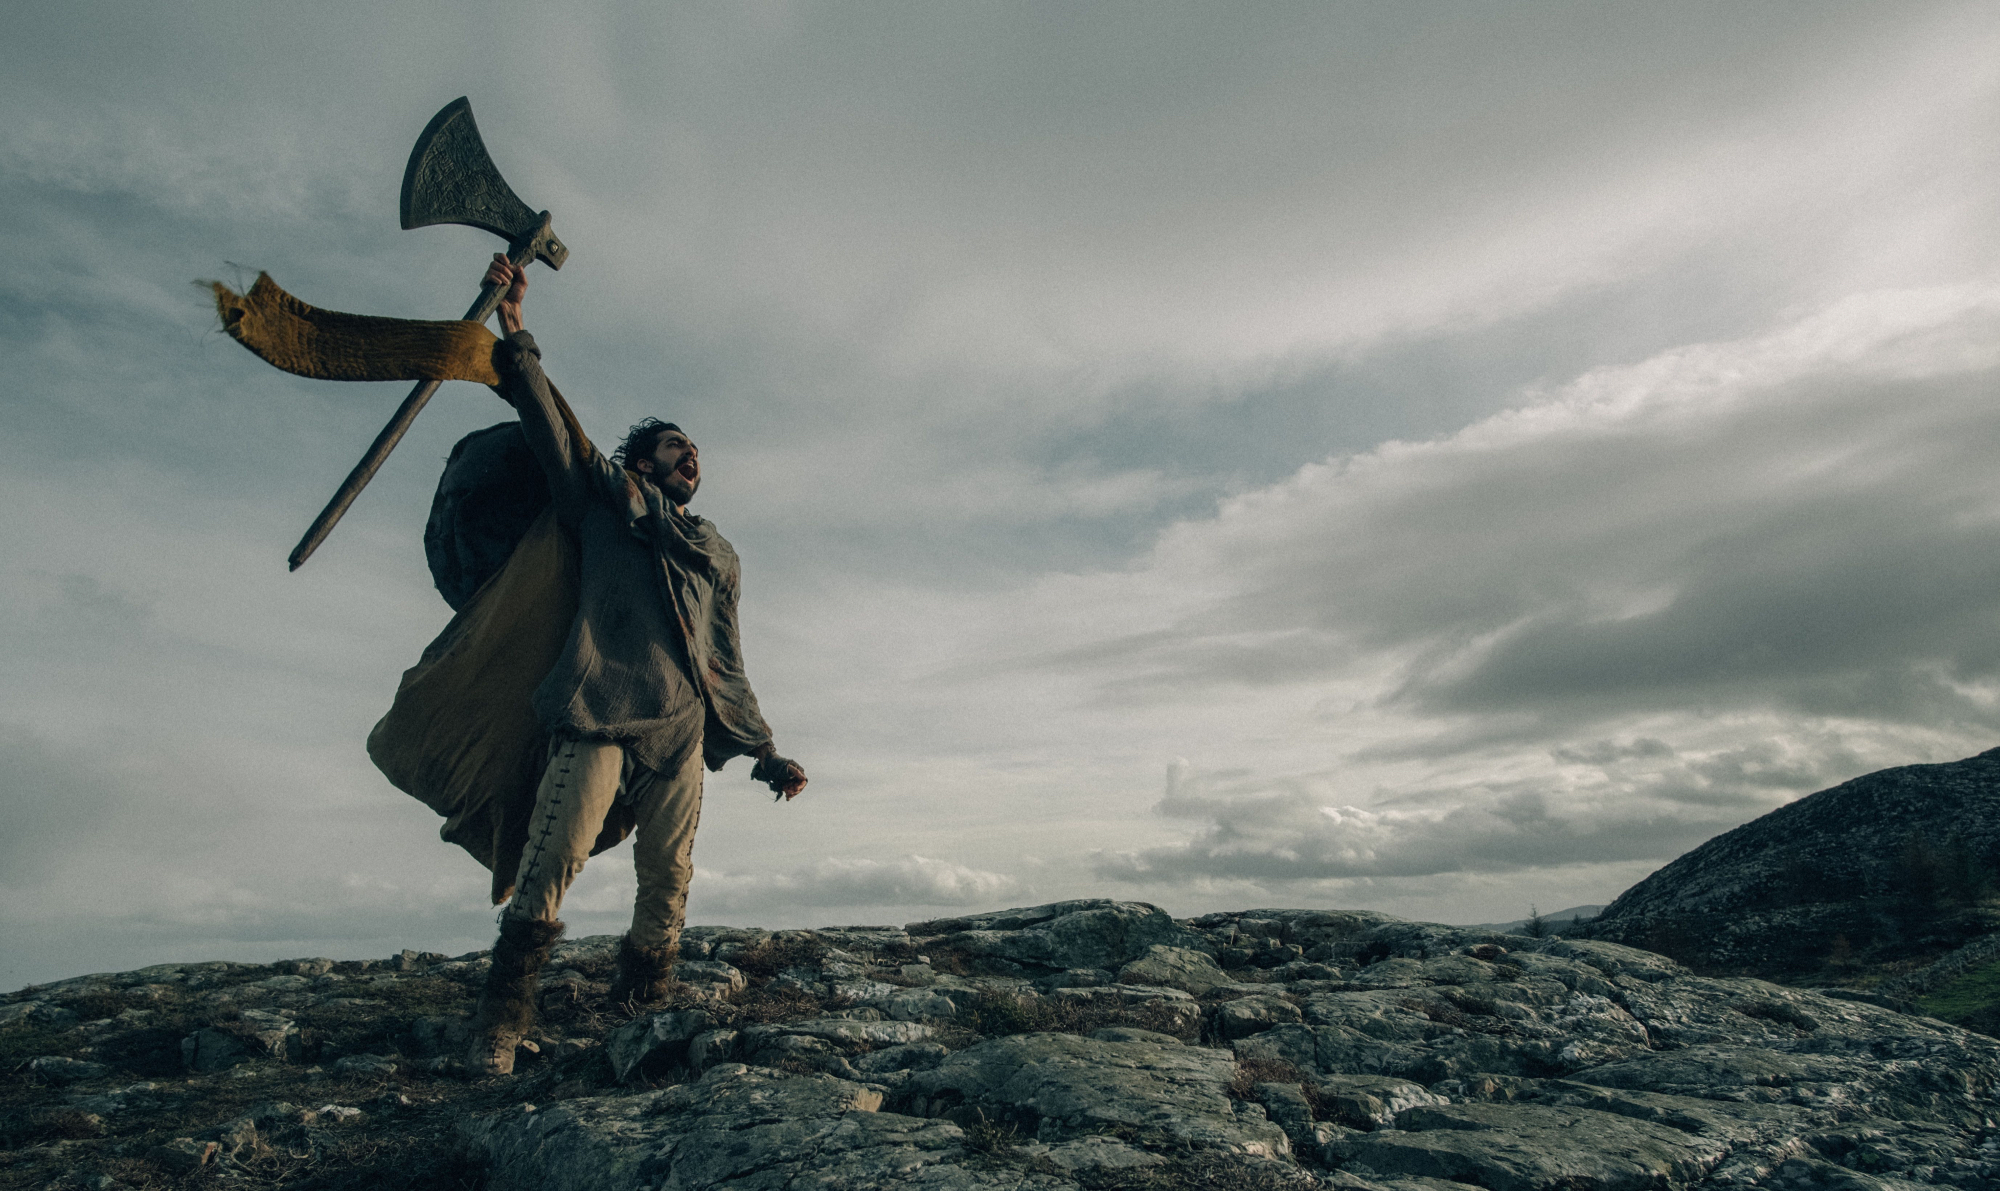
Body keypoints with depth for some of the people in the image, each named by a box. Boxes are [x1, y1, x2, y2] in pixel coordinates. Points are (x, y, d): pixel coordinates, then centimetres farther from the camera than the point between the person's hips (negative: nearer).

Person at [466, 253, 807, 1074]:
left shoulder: (717, 555, 26)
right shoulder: (605, 498, 18)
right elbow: (550, 429, 4)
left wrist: (764, 752, 20)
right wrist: (513, 332, -7)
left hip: (682, 731, 4)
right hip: (600, 712, -3)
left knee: (667, 884, -1)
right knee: (551, 861, -13)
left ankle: (641, 1017, 12)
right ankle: (501, 1020, -3)